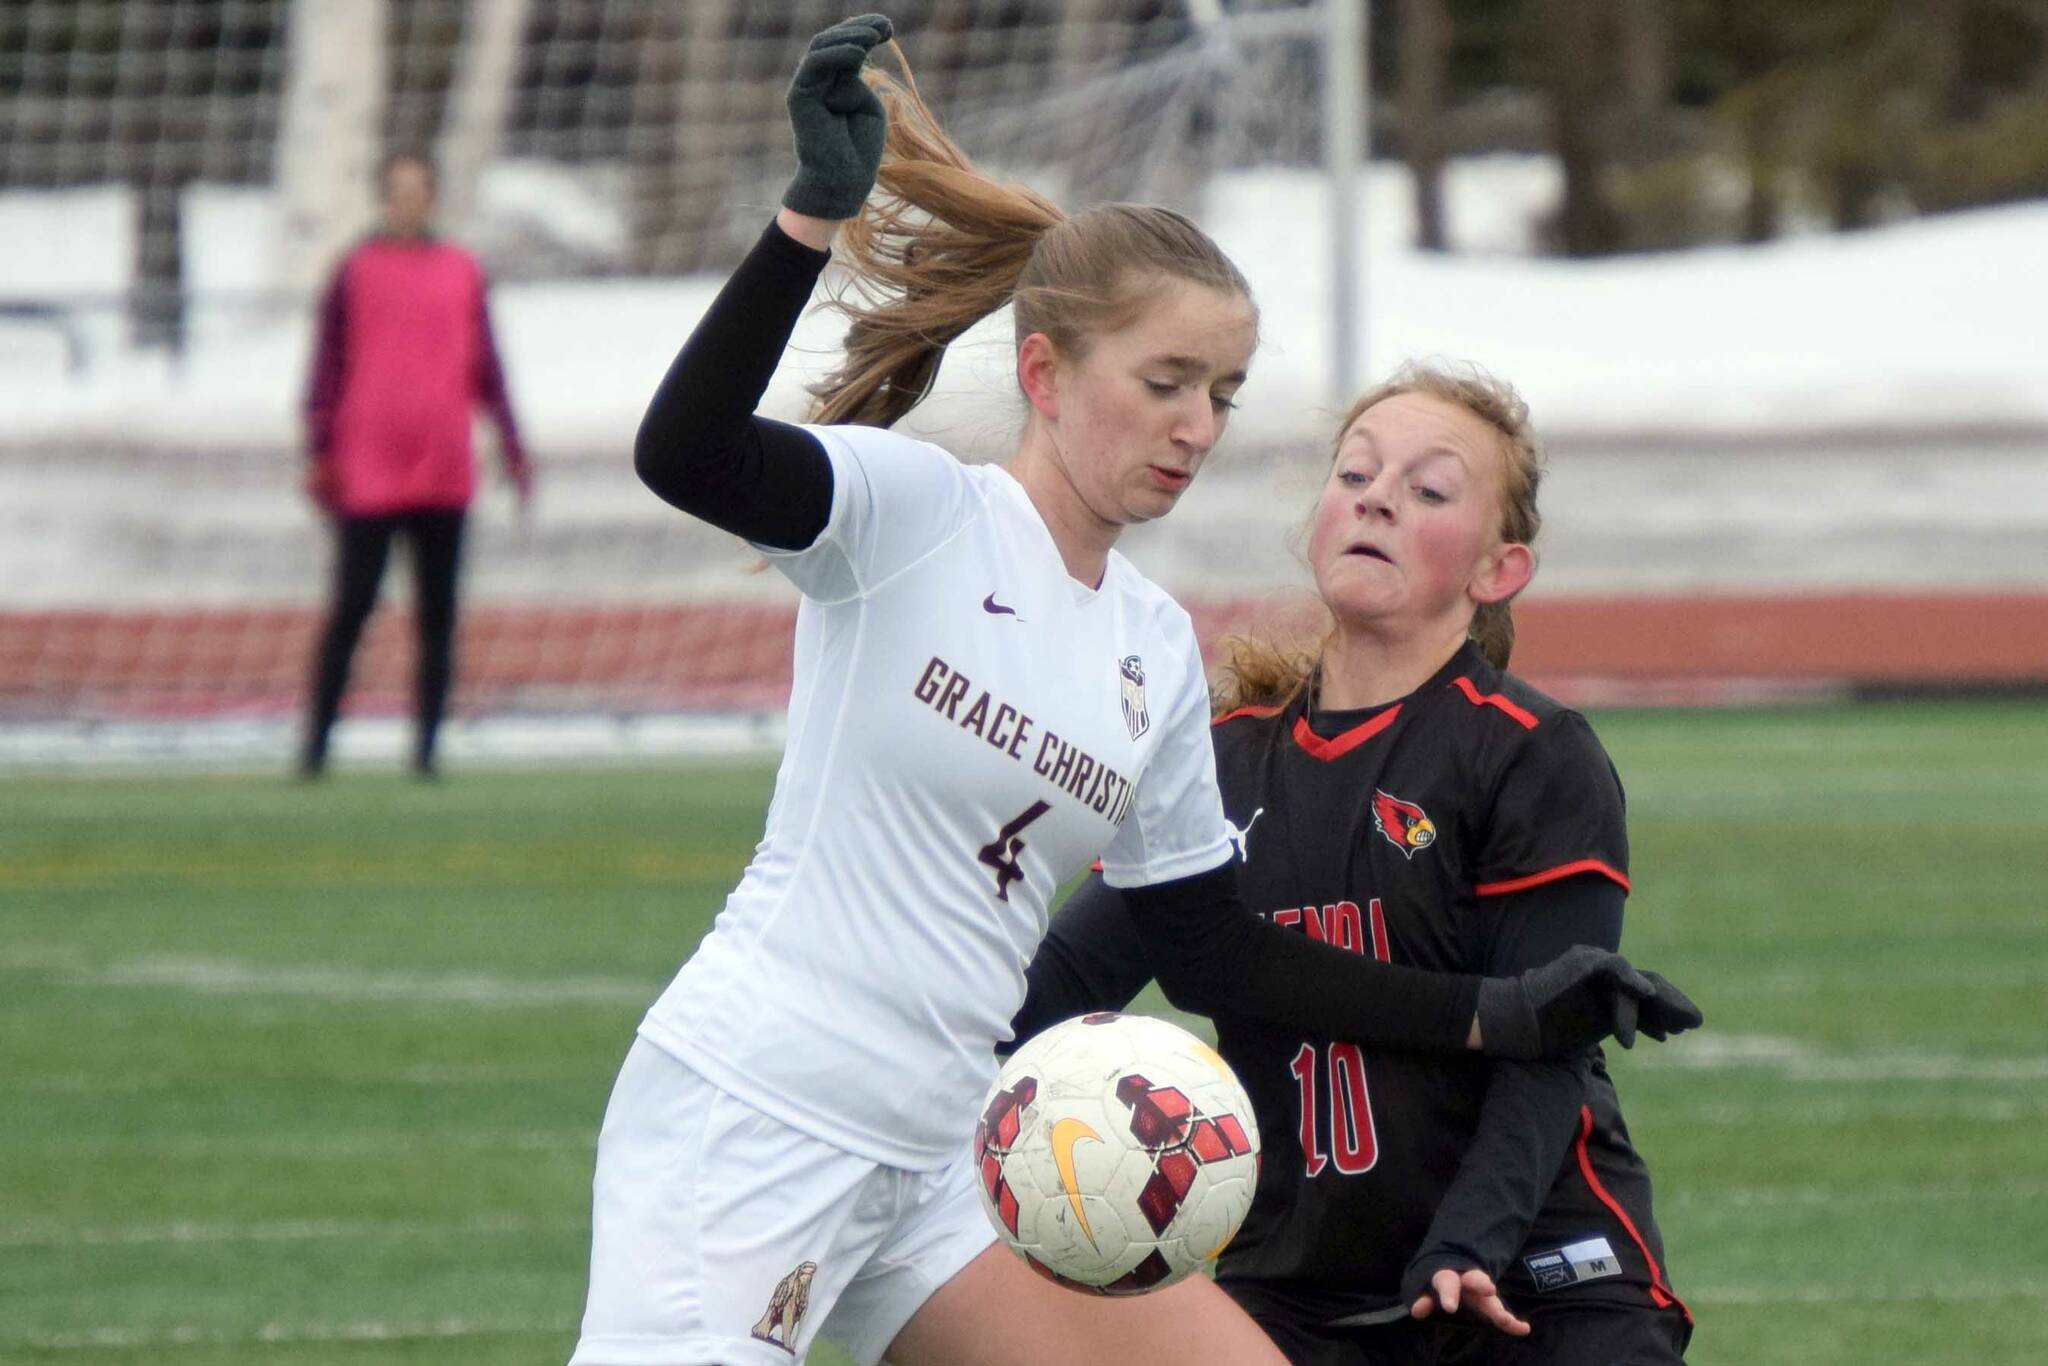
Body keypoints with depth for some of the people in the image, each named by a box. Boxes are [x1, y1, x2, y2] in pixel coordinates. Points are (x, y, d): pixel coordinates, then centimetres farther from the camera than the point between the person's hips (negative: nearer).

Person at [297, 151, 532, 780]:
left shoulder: (463, 273, 12)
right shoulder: (356, 272, 3)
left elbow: (486, 367, 16)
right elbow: (329, 363, 3)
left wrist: (511, 445, 11)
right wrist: (319, 452, -4)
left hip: (445, 471, 3)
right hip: (369, 474, -3)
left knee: (438, 613, 3)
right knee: (352, 606, -5)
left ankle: (426, 747, 7)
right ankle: (316, 742, 1)